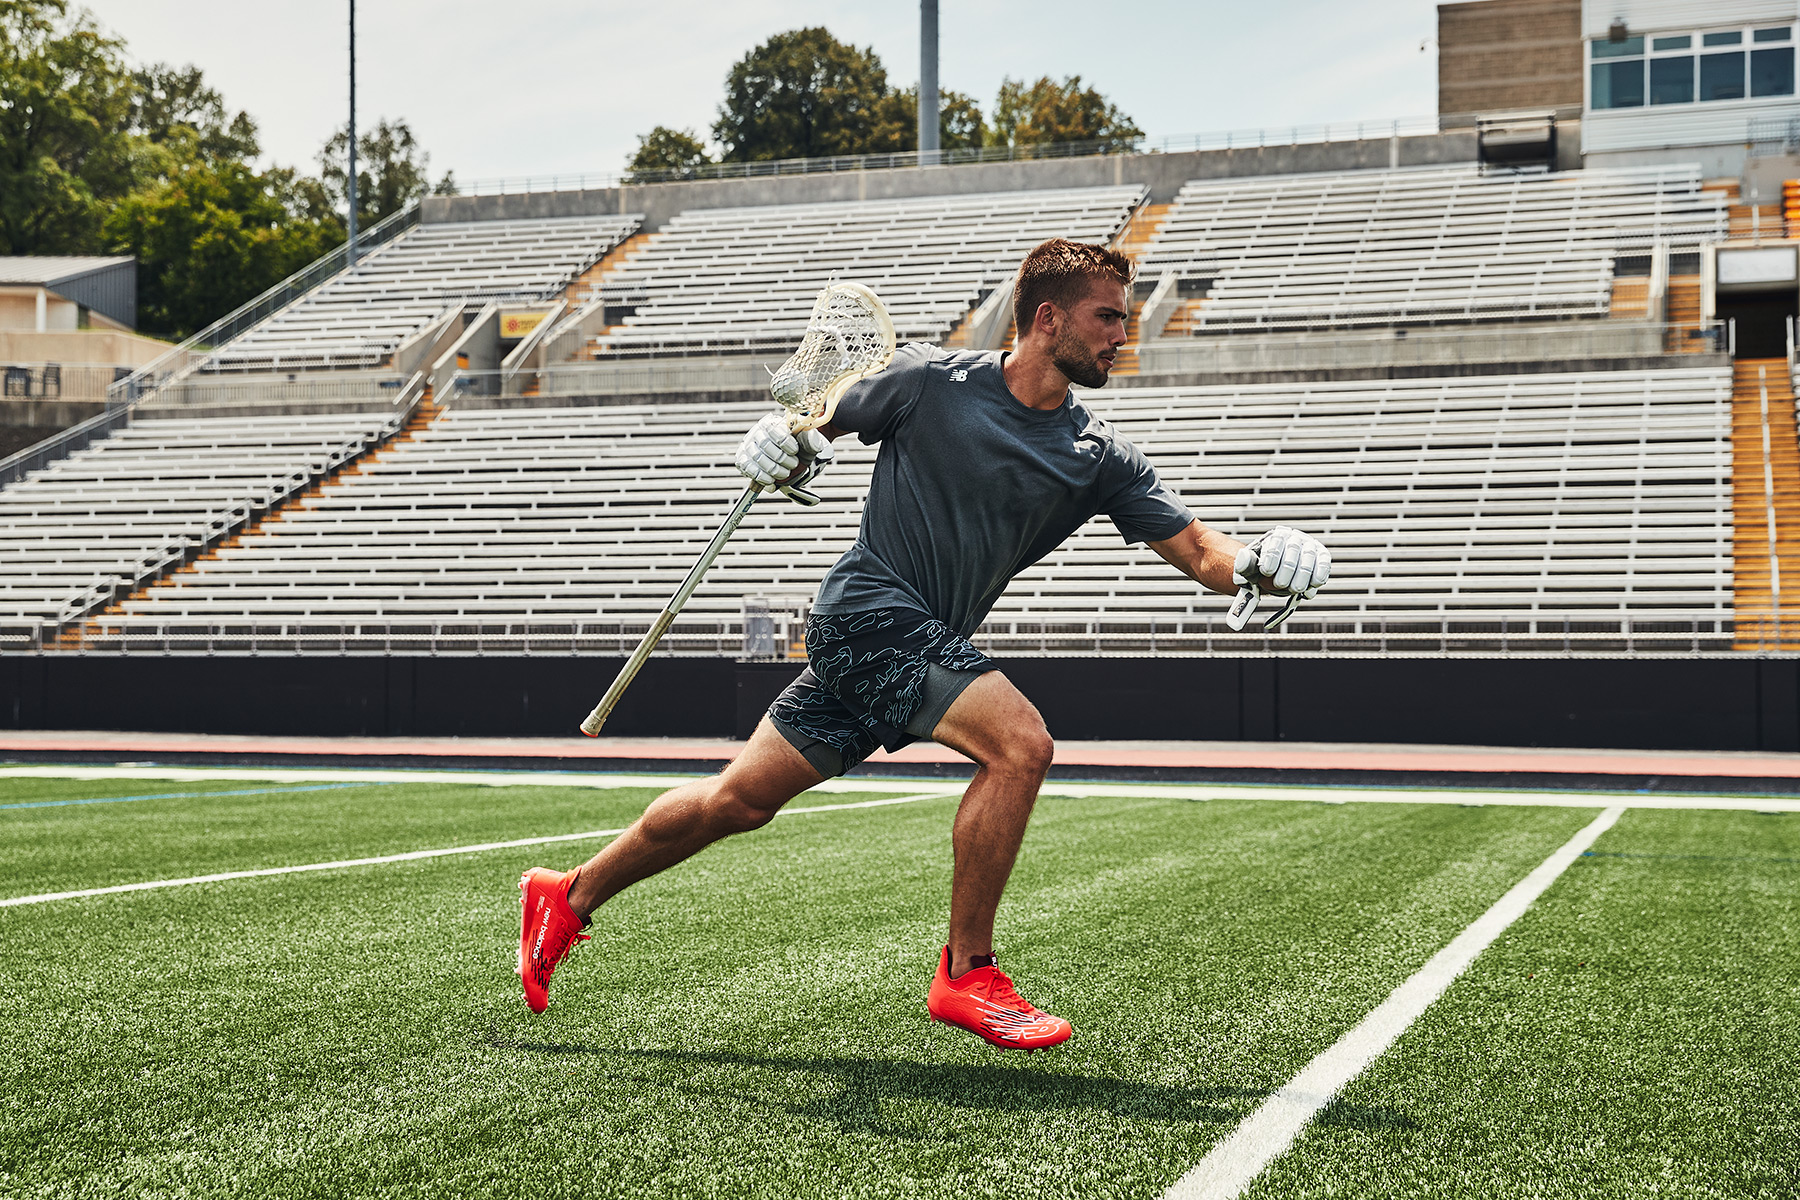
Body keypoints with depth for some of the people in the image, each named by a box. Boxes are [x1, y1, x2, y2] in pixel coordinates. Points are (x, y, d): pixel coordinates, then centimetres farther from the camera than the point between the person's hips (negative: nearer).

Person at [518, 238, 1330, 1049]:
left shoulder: (1099, 458, 4)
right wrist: (786, 442, -15)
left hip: (925, 642, 6)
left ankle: (570, 896, 27)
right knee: (1020, 743, -22)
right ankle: (965, 975, -9)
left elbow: (1198, 552, 0)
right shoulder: (929, 380, -6)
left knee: (739, 800, 9)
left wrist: (1261, 564, -22)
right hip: (868, 609, -6)